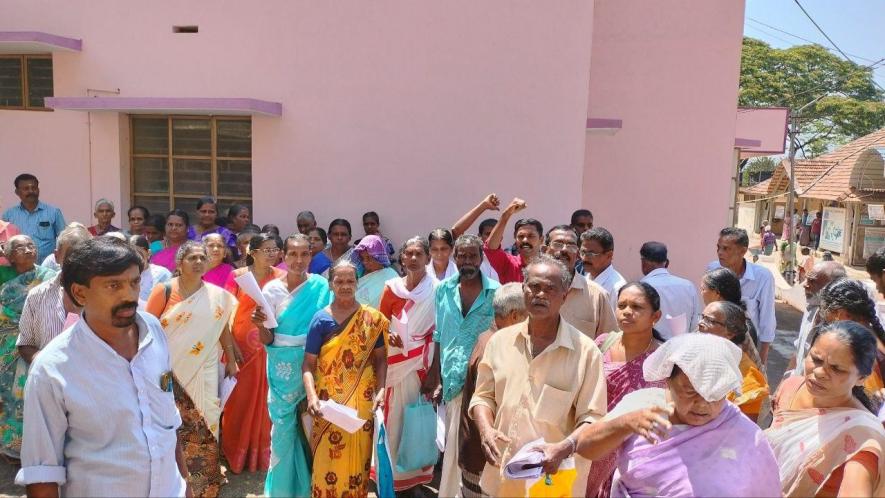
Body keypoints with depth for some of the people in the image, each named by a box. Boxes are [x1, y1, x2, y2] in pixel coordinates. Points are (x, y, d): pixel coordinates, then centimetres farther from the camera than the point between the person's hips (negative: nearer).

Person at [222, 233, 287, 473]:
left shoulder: (282, 277, 1)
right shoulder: (237, 276, -2)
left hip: (270, 346, 1)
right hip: (240, 344, -1)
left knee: (265, 398, 8)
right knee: (239, 400, 7)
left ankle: (262, 453, 25)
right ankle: (235, 454, 25)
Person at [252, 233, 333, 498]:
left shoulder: (322, 287, -3)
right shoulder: (272, 289, -3)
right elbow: (268, 340, -2)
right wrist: (261, 325, -22)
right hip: (283, 367, 0)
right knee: (284, 425, 7)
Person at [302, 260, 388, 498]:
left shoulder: (372, 318, 0)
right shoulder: (321, 319, -3)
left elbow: (380, 358, 4)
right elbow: (308, 364, -5)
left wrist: (380, 391, -8)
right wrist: (312, 397, -19)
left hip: (362, 400, 1)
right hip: (329, 401, -1)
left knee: (359, 457, 8)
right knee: (327, 458, 3)